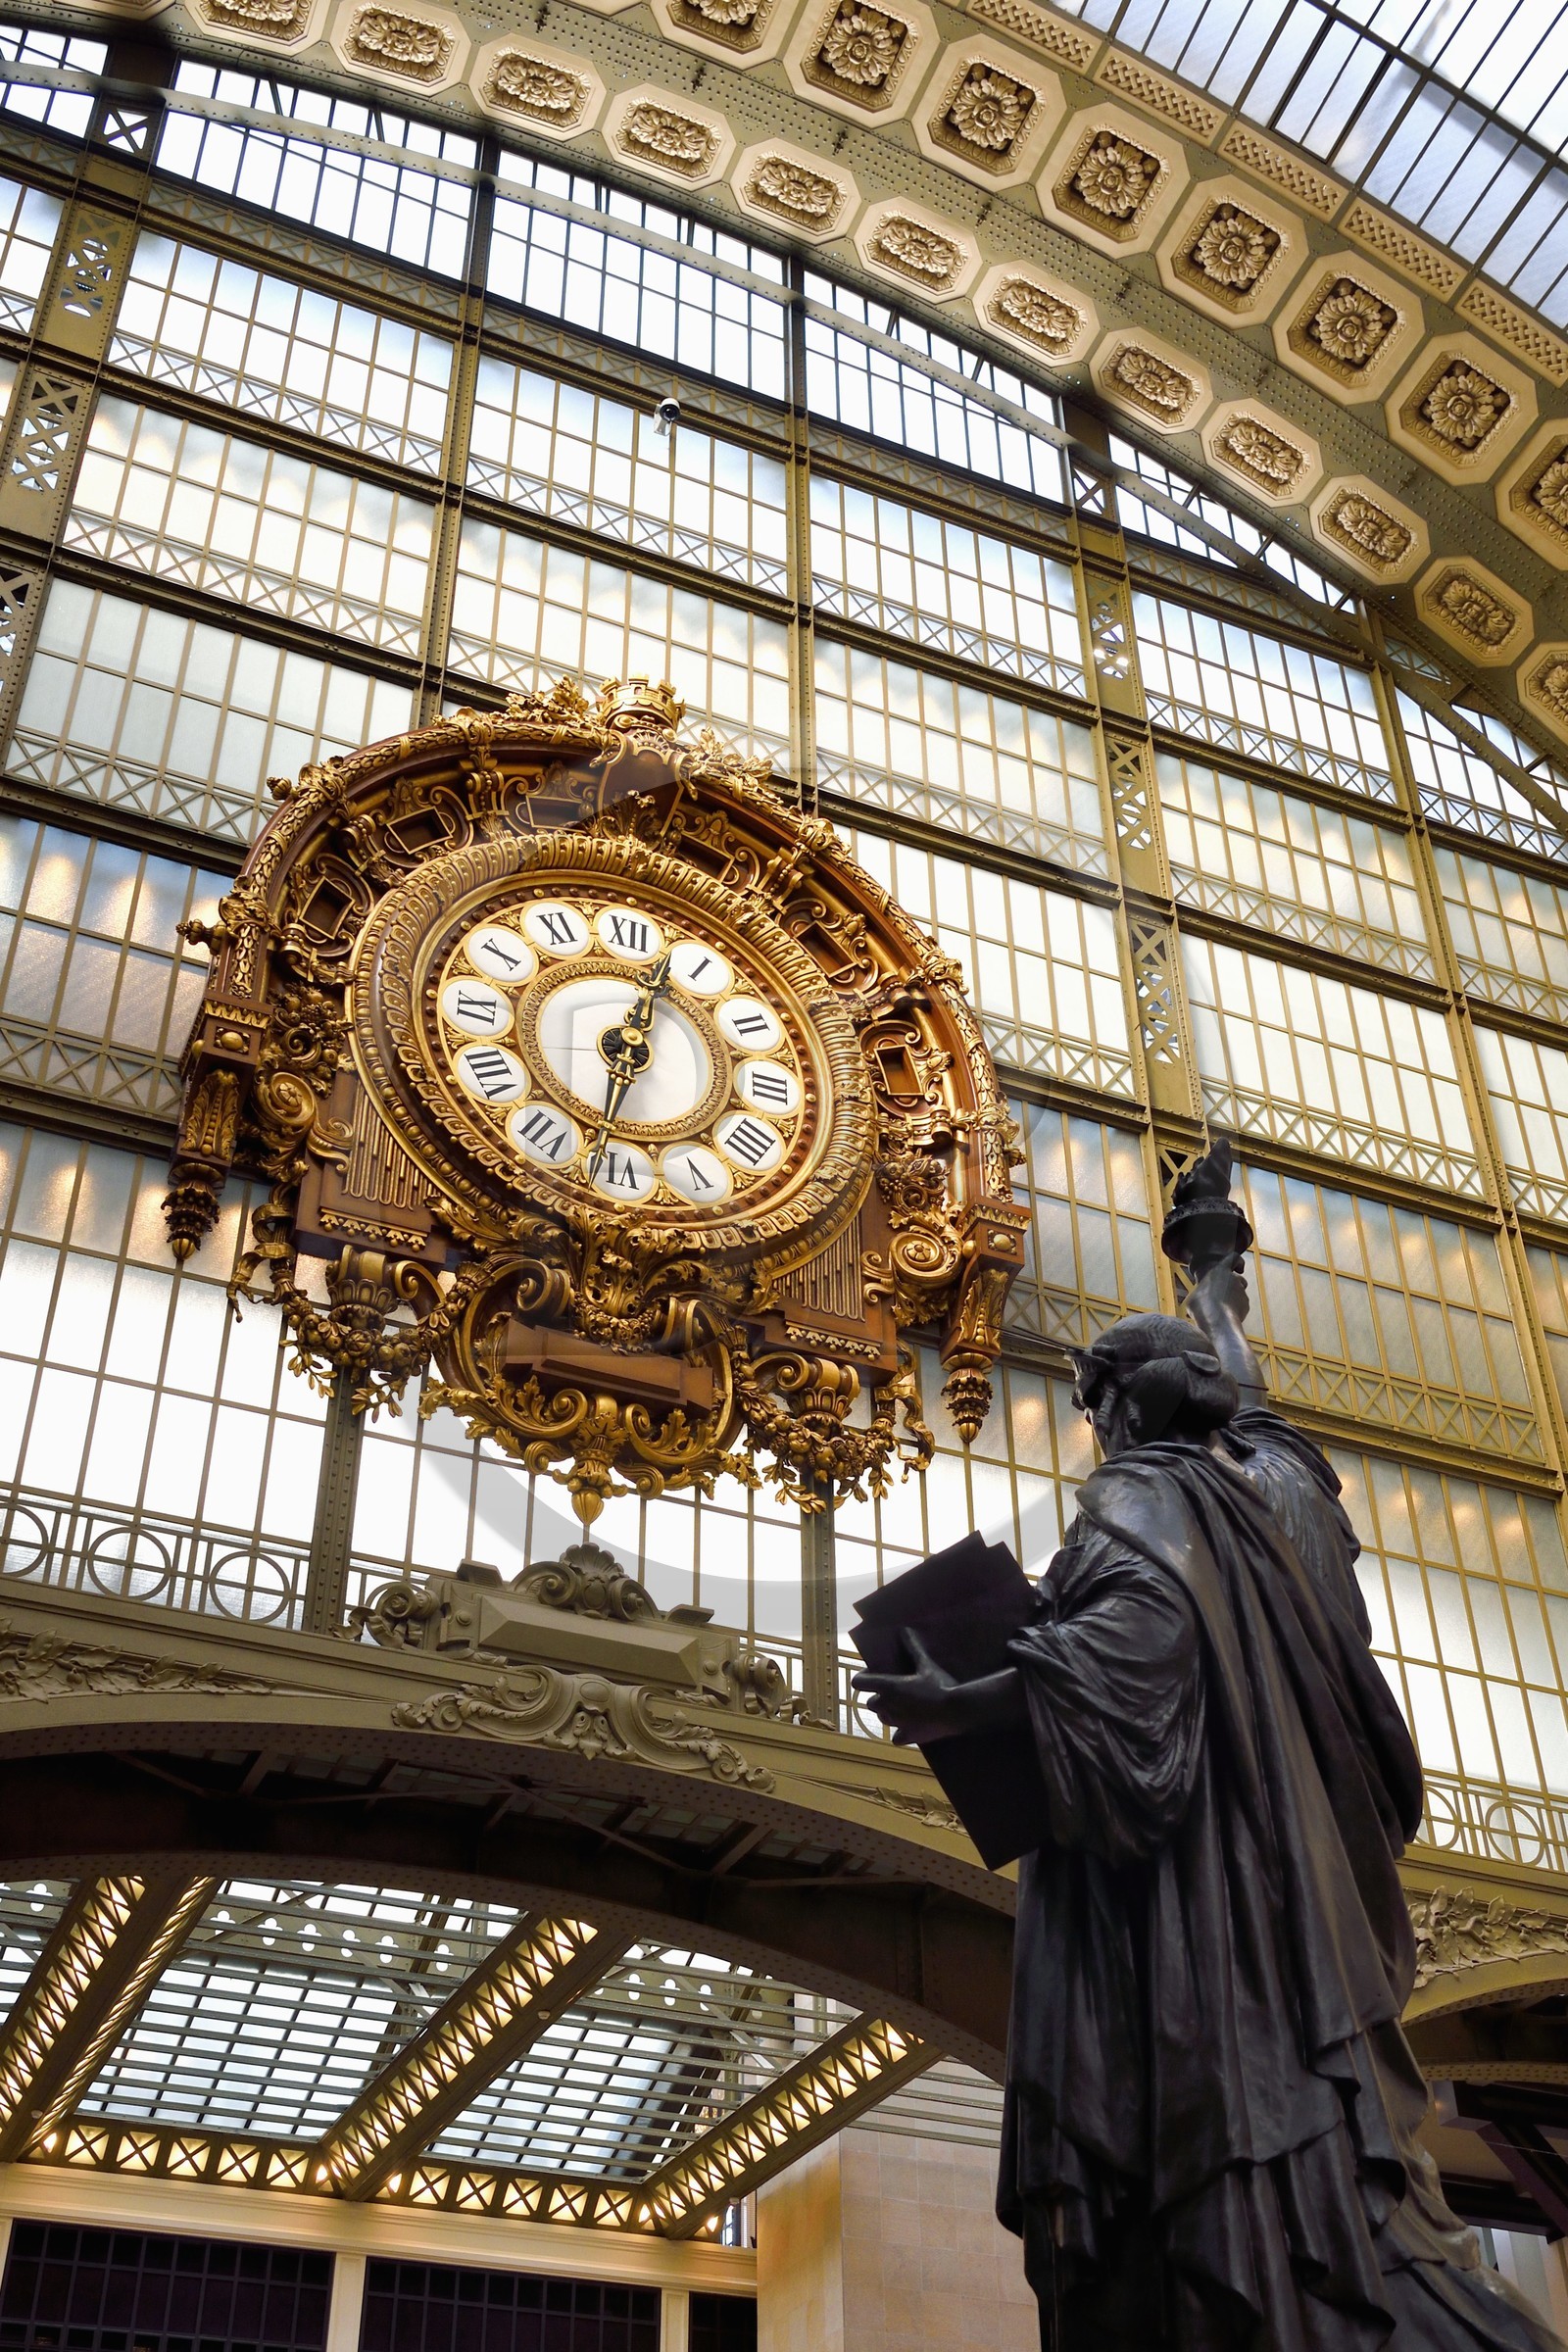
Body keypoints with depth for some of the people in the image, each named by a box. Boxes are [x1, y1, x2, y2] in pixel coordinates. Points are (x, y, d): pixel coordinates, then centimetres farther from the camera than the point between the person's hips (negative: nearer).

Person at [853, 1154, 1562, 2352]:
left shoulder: (1140, 1496, -6)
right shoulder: (1267, 1478, 16)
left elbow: (1137, 1633, -26)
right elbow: (1242, 1396, 39)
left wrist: (964, 1705, -21)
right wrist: (1220, 1300, 57)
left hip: (1173, 1889, -8)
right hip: (1283, 1869, 8)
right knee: (1290, 2127, 7)